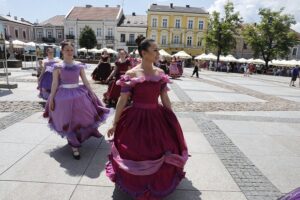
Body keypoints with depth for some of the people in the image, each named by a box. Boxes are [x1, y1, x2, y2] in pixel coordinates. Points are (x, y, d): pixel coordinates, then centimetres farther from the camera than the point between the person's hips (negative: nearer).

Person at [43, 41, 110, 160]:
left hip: (79, 94, 3)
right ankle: (74, 146, 22)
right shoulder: (58, 66, -5)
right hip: (64, 96, -3)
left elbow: (85, 81, 7)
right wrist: (51, 99, -4)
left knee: (84, 117, 12)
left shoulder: (79, 65, 3)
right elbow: (55, 84, -3)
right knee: (68, 122, 5)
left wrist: (92, 93, 5)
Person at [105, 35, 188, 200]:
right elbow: (122, 101, -7)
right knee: (135, 156, 11)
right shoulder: (131, 74, -11)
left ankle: (158, 184, 46)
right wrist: (114, 124, -3)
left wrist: (172, 120, 11)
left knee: (159, 156, 16)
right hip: (136, 120, -4)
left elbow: (165, 99, 8)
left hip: (157, 119, 4)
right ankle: (135, 185, 42)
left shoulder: (160, 73, 2)